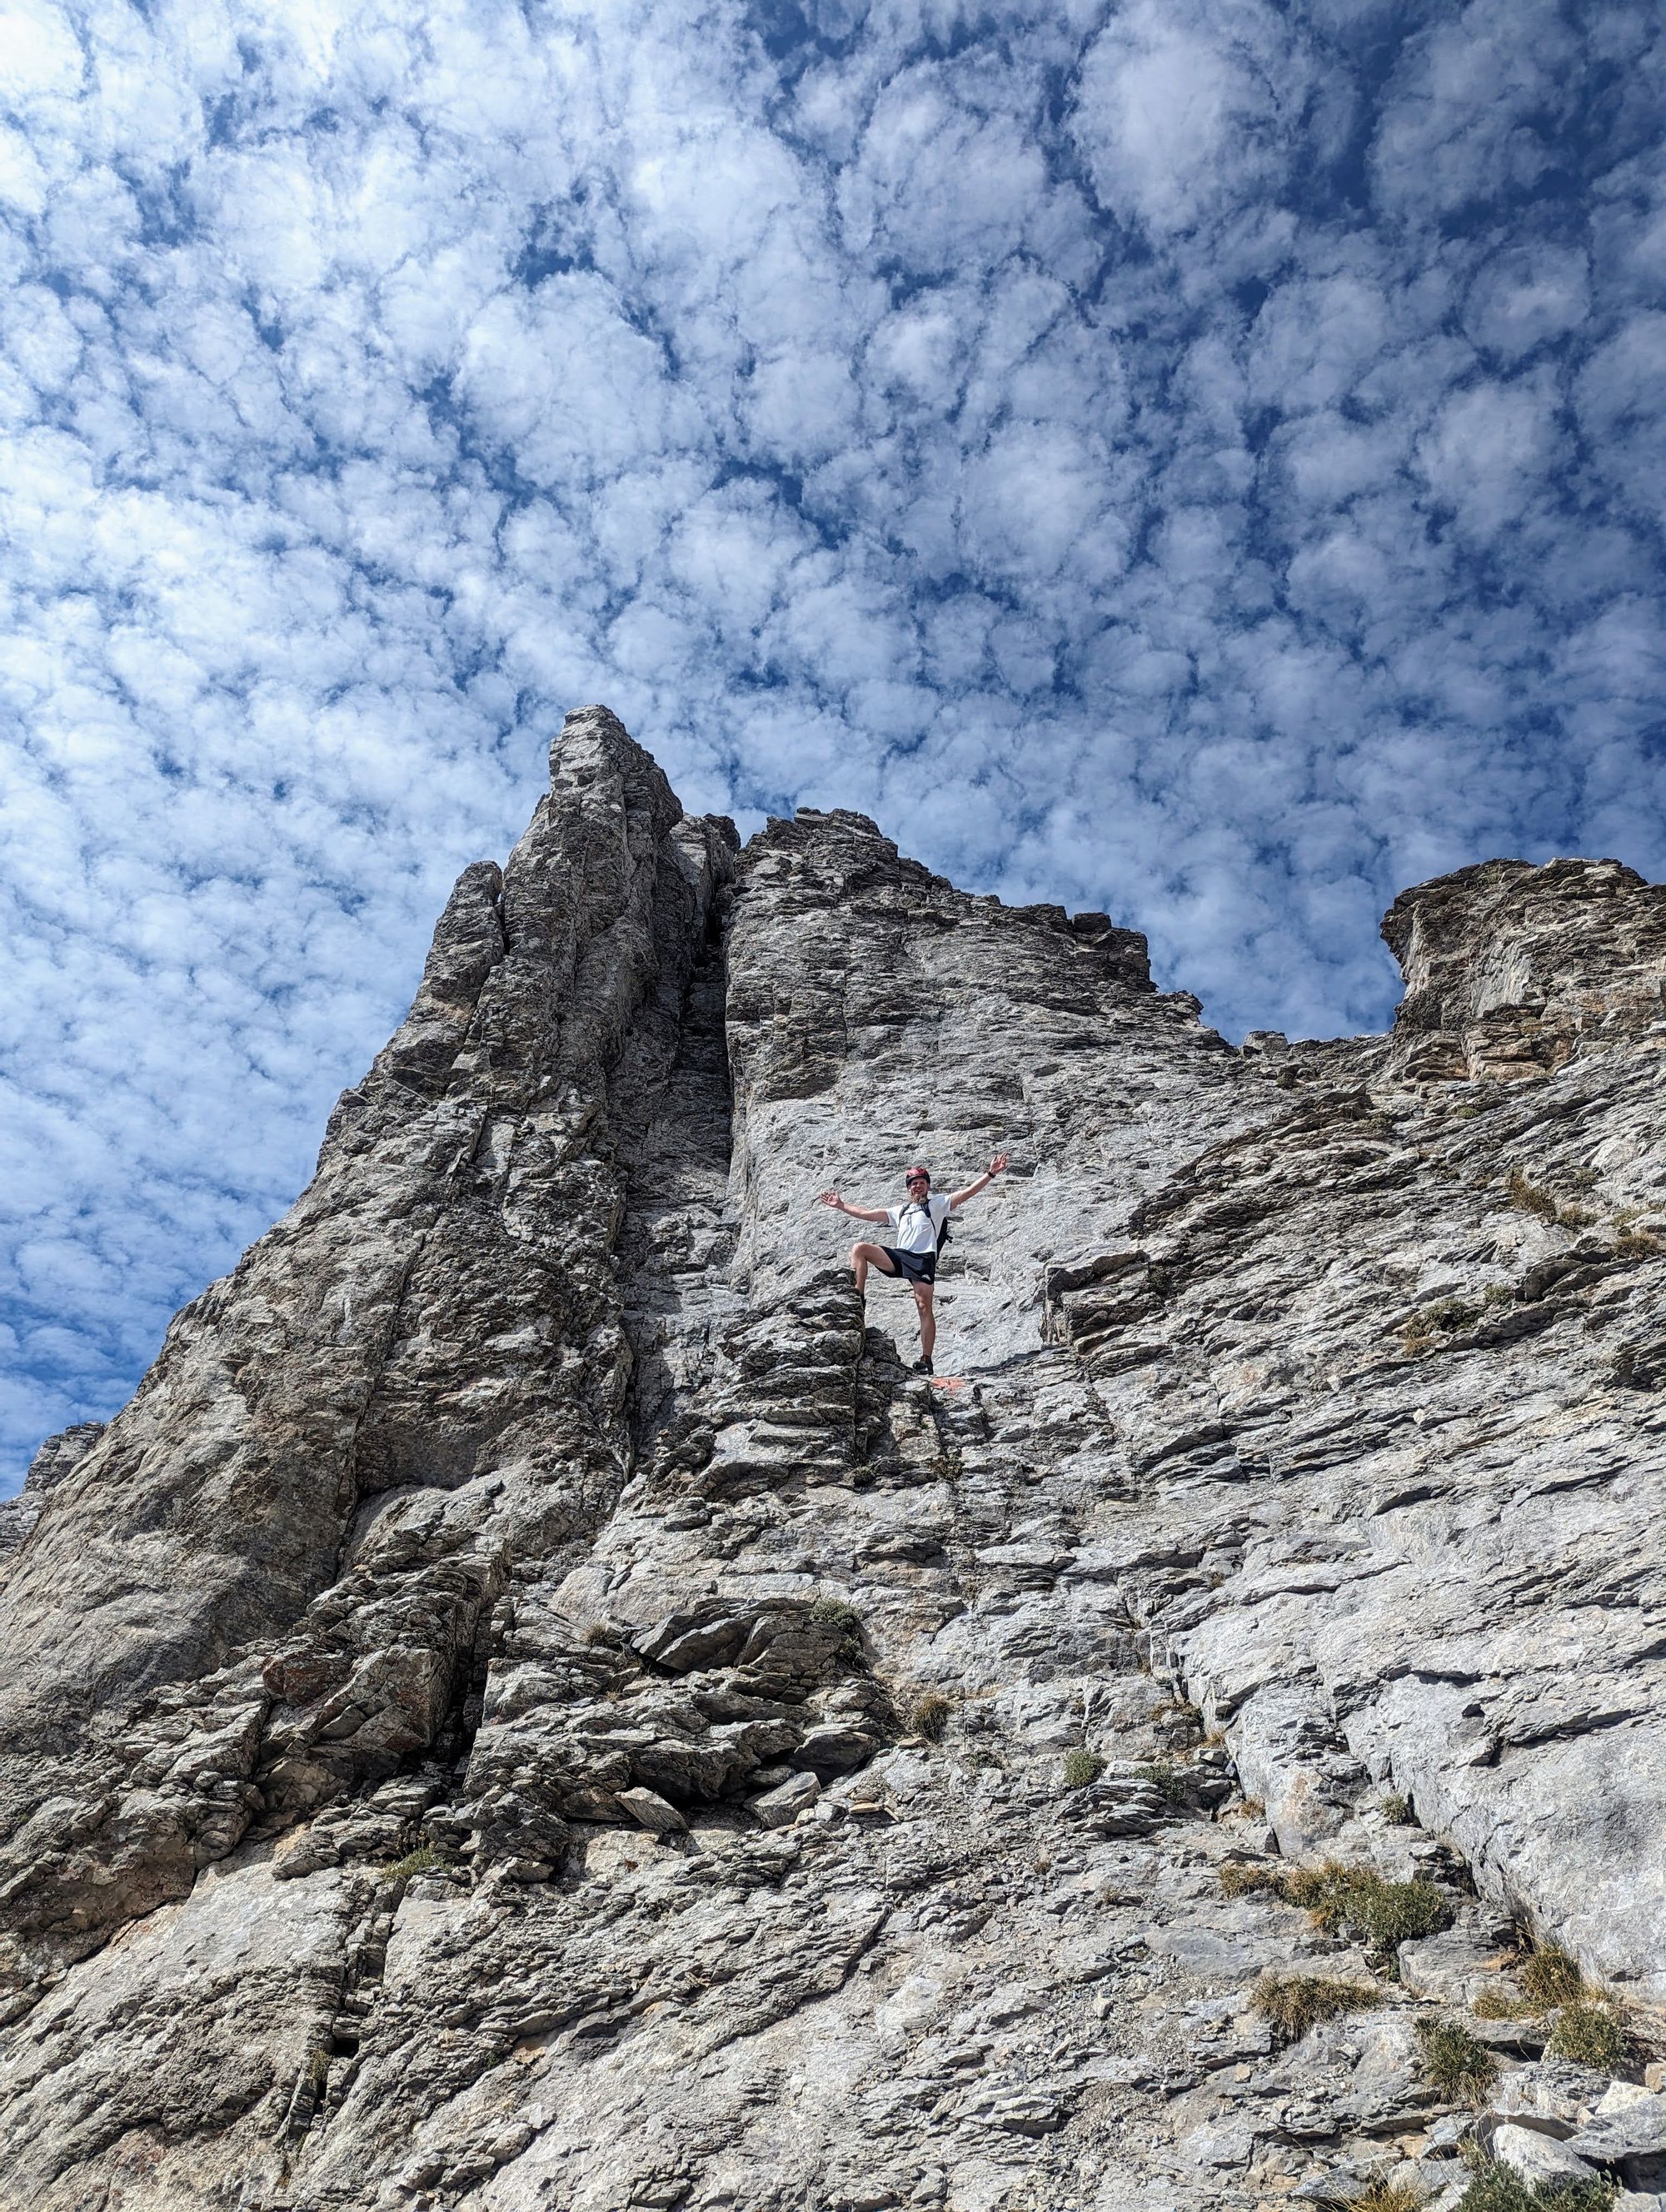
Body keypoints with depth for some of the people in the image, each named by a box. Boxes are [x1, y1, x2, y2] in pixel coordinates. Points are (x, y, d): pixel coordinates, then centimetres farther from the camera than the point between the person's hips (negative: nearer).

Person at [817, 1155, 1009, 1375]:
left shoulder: (937, 1204, 14)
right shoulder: (900, 1211, 29)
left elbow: (966, 1193, 4)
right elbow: (866, 1214, 32)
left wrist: (990, 1173, -6)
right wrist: (841, 1206, 31)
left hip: (923, 1259, -5)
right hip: (899, 1256, 5)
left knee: (924, 1307, -13)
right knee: (859, 1249, -10)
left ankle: (926, 1360, -13)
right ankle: (857, 1299, -12)